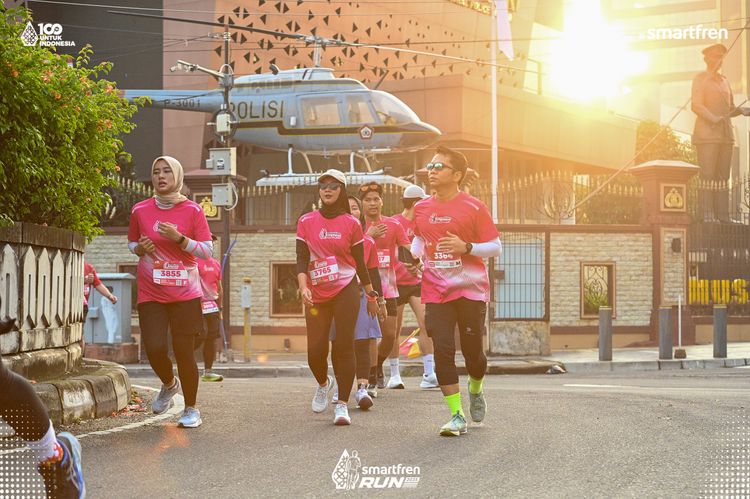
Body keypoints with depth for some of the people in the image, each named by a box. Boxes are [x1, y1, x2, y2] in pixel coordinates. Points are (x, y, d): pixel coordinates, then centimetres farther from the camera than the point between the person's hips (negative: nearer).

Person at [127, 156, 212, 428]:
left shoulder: (192, 211, -1)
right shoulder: (140, 211, 5)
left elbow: (207, 250, 0)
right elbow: (132, 244, 19)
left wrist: (180, 238, -15)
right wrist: (140, 248, -5)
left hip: (185, 293, -2)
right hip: (150, 293, 2)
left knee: (183, 351, -3)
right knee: (154, 348, -10)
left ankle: (191, 409, 14)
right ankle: (169, 384, 24)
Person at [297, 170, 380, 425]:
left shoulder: (351, 224, 3)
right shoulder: (306, 222, 5)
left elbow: (360, 262, 9)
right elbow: (301, 258, -1)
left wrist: (371, 294, 12)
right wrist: (303, 287, -16)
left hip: (346, 291, -1)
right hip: (317, 295, 2)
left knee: (343, 347, -7)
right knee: (315, 350, -1)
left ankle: (342, 404, -3)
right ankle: (323, 384, 33)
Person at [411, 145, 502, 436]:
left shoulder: (473, 208, -8)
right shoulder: (422, 208, 6)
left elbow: (496, 248, -6)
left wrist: (466, 247, -21)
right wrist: (414, 254, 5)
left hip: (471, 290, -3)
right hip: (436, 291, 3)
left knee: (472, 351, 4)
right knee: (443, 350, -9)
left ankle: (475, 390, 38)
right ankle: (457, 416, -5)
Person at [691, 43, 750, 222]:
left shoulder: (724, 81, 21)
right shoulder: (700, 78, 2)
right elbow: (696, 105, -9)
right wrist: (713, 118, -24)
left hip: (726, 134, 6)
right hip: (707, 133, -6)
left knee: (723, 176, 3)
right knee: (707, 175, -11)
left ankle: (723, 216, 1)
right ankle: (707, 216, -14)